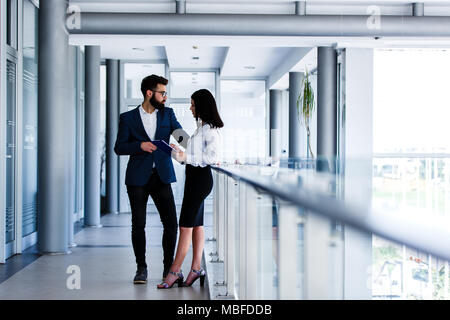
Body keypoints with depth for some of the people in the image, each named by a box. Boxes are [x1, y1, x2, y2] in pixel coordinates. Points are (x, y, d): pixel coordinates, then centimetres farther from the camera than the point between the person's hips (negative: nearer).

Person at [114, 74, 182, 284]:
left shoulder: (167, 114, 9)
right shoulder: (128, 118, 3)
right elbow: (119, 148, 1)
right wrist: (140, 145, -16)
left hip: (161, 176, 2)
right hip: (138, 178, -2)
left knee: (171, 222, -3)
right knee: (138, 224, 2)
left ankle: (169, 267, 11)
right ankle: (141, 268, 16)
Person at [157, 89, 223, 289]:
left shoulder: (209, 129, -13)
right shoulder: (201, 127, 16)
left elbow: (213, 157, -20)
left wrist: (186, 158, -20)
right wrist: (180, 153, 11)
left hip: (201, 178, -10)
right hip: (194, 178, 10)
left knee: (186, 226, -8)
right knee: (196, 225, 9)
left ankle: (175, 271, -5)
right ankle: (196, 268, 12)